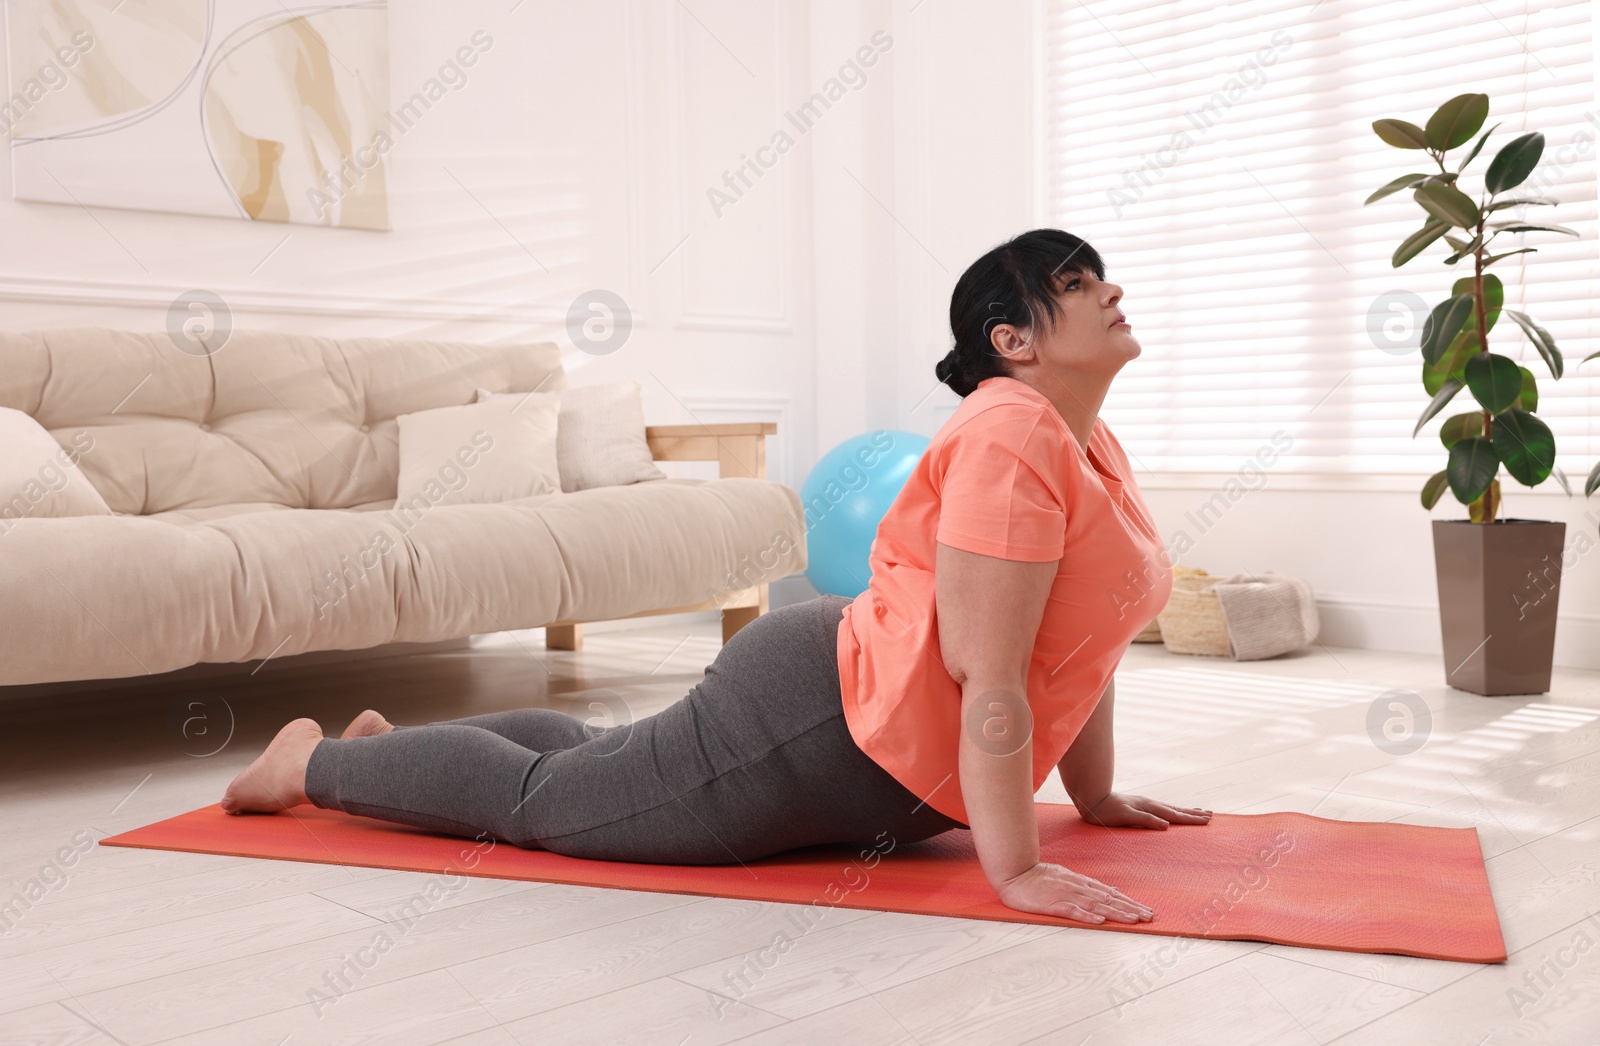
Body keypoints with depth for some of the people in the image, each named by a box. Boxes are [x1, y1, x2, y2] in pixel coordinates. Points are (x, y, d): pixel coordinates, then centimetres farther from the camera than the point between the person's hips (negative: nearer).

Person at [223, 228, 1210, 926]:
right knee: (543, 795, 7)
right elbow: (989, 678, -28)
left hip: (880, 762, 9)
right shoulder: (1010, 436, -25)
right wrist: (1016, 869, -26)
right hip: (820, 726, -9)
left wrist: (1094, 796, 15)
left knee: (599, 757, 24)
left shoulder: (1092, 444, 7)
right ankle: (317, 759, 27)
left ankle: (391, 745, 42)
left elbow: (1080, 638, 14)